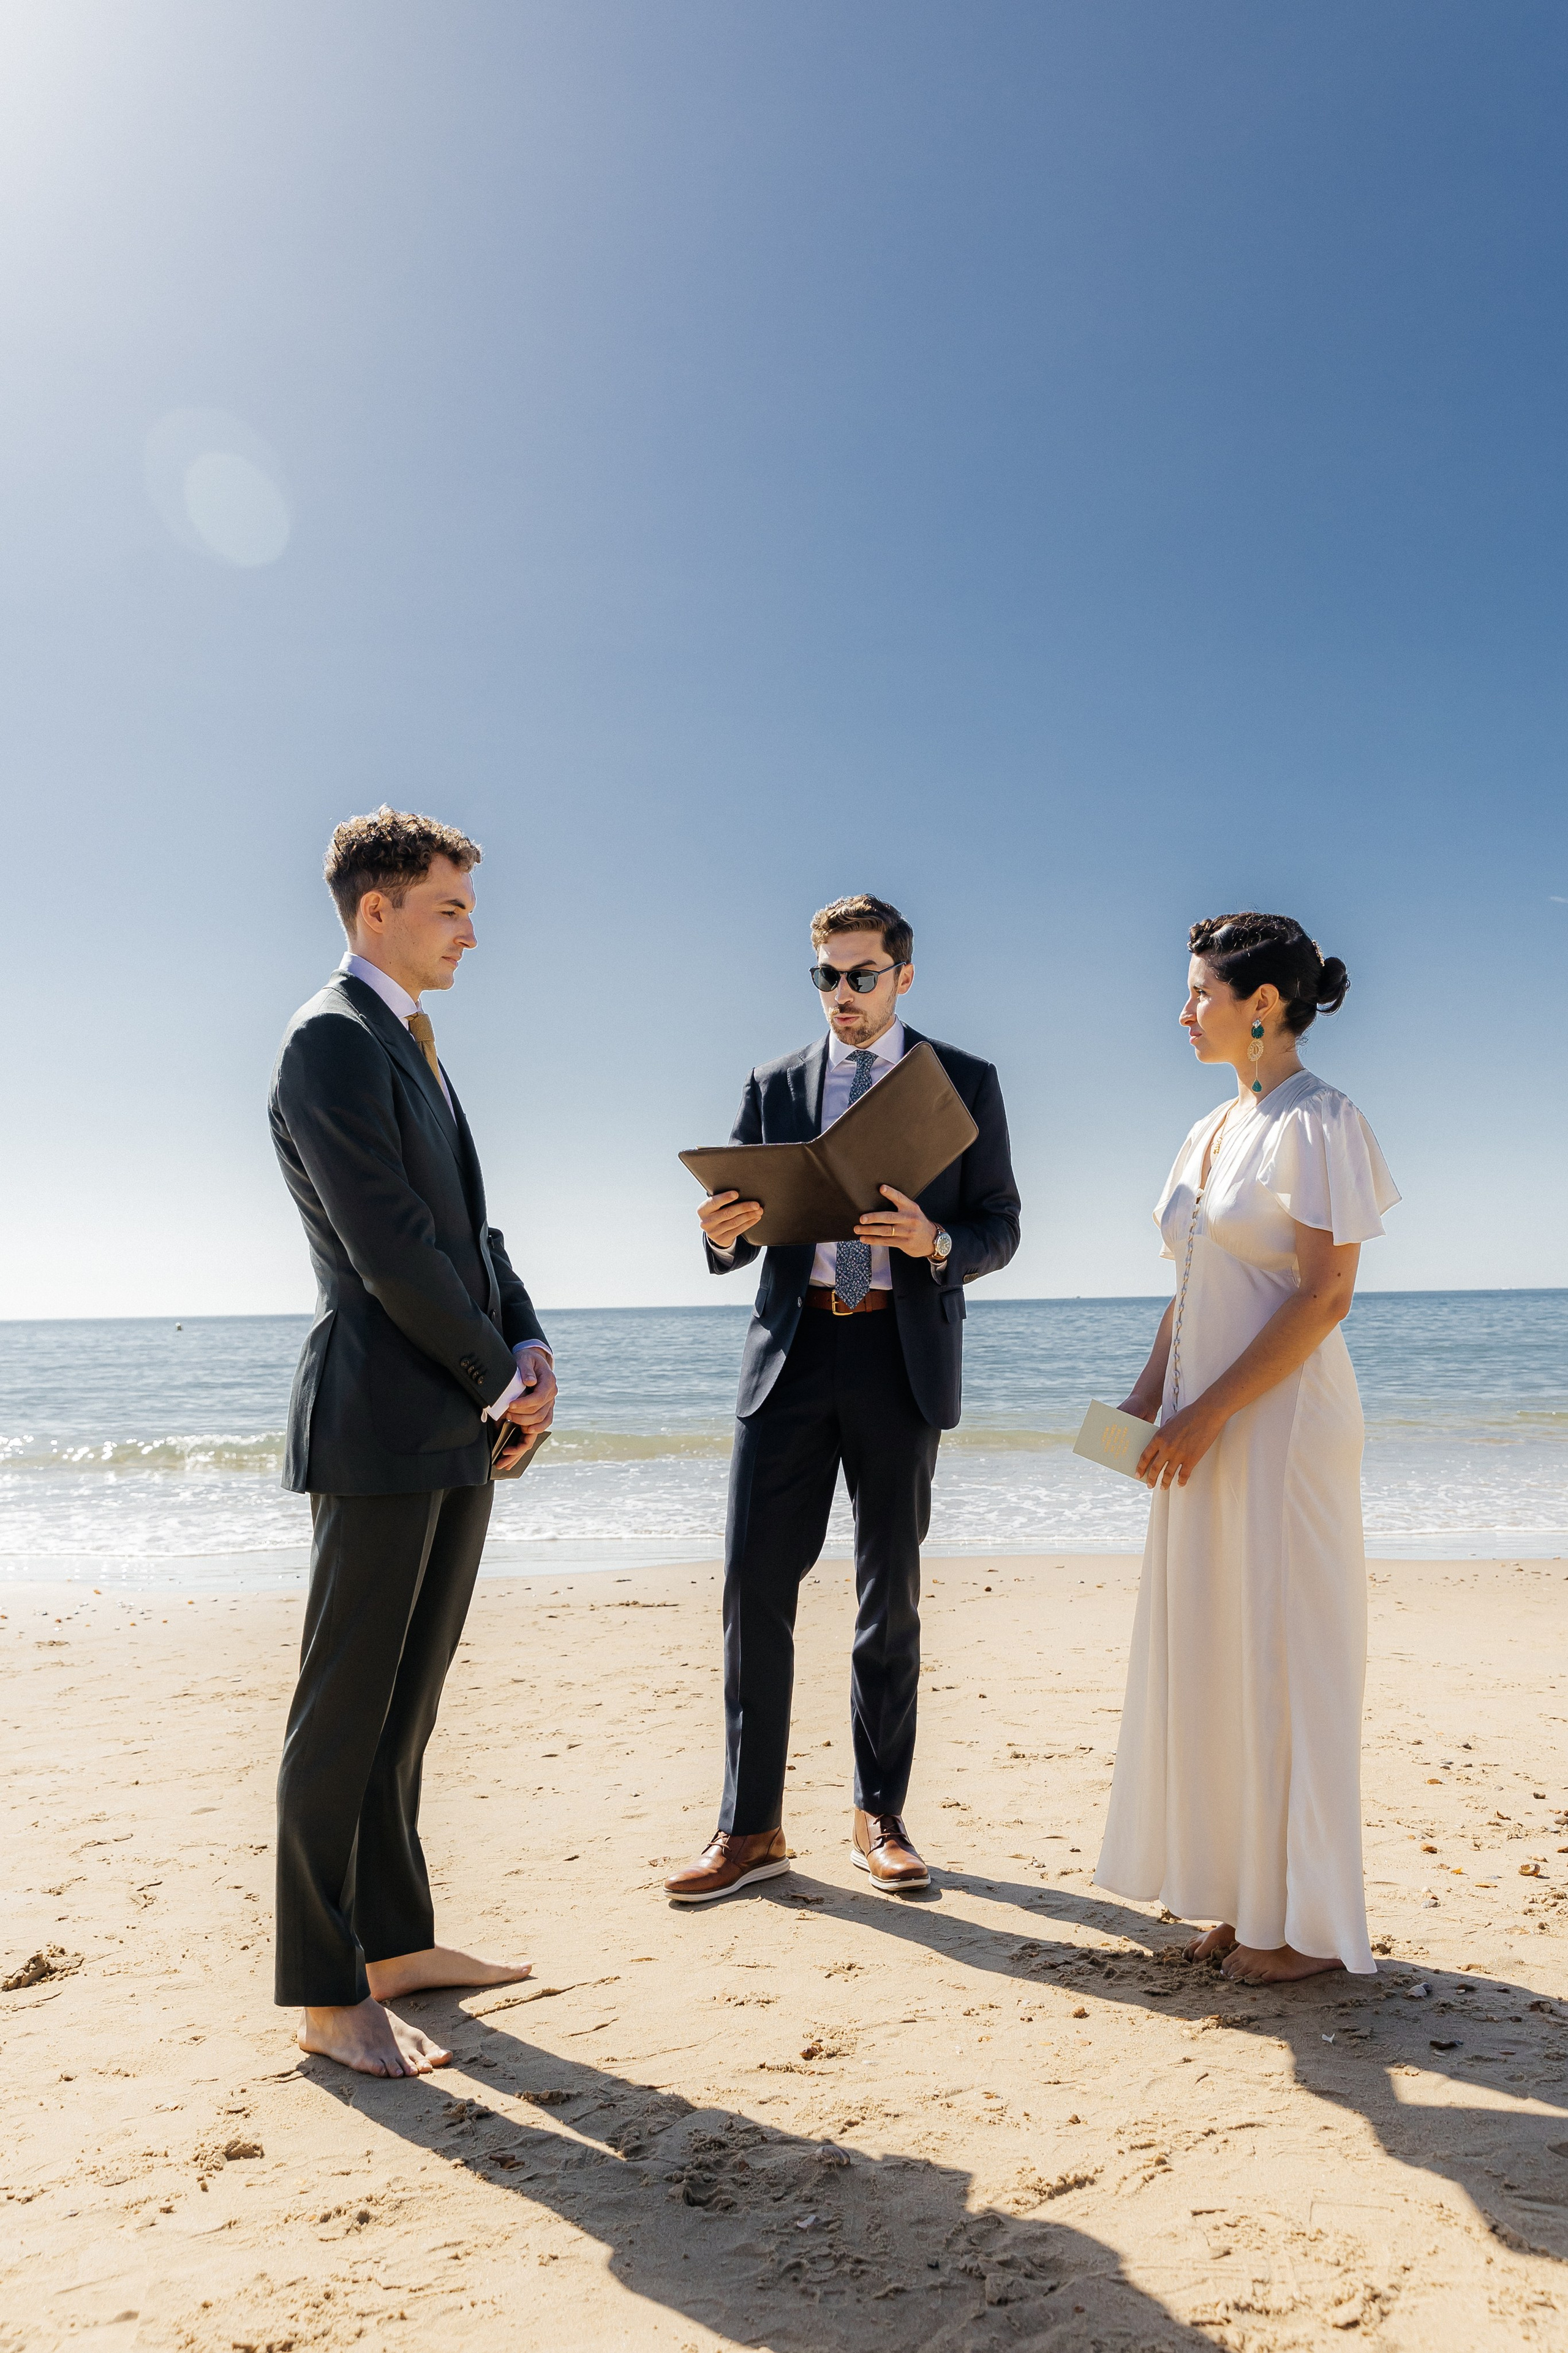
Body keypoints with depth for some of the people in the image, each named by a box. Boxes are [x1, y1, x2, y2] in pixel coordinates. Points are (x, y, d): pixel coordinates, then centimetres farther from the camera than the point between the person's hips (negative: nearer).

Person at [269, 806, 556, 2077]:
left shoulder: (411, 1046, 18)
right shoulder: (332, 1041, -11)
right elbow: (391, 1249, -18)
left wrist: (531, 1346, 1)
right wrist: (503, 1375, -8)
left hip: (456, 1427, 9)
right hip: (380, 1425, -9)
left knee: (407, 1700, 15)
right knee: (346, 1710, 0)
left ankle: (396, 1940, 27)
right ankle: (326, 1994, 11)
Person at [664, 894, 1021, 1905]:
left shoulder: (964, 1082, 6)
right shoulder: (775, 1087, 11)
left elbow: (1001, 1228, 4)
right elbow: (746, 1222, 11)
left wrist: (935, 1243, -18)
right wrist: (724, 1232, -13)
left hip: (903, 1354, -1)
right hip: (794, 1347, 2)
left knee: (891, 1594, 7)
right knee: (756, 1584, -2)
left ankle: (879, 1818, 22)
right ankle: (752, 1827, 9)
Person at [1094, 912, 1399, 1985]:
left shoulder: (1319, 1122, -11)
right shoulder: (1210, 1132, 13)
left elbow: (1325, 1296, -17)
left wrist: (1207, 1412, -19)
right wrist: (1148, 1393, 6)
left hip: (1282, 1422, -8)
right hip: (1205, 1426, 8)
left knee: (1289, 1656, 1)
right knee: (1215, 1653, 11)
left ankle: (1313, 1924, 16)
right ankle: (1251, 1899, 25)